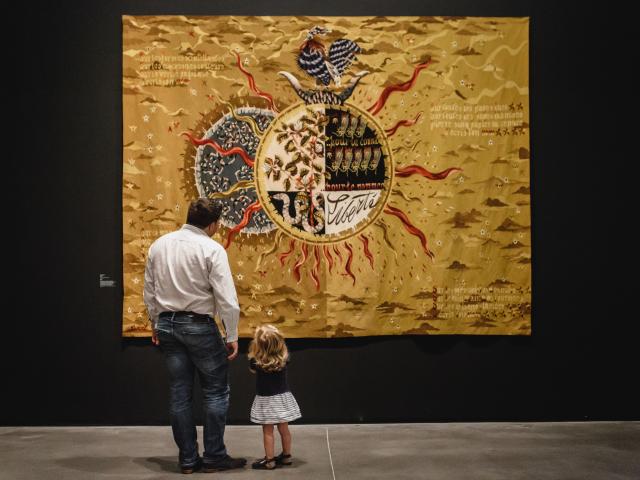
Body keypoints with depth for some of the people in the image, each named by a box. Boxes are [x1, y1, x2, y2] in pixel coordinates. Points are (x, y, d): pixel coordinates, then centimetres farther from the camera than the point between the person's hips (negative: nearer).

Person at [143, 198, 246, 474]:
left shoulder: (159, 245, 4)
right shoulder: (211, 249, -13)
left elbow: (149, 291, 11)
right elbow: (226, 298, -15)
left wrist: (156, 324, 21)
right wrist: (232, 336, -7)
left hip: (167, 325, 6)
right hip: (199, 326, -6)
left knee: (179, 394, 11)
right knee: (215, 392, 8)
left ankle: (188, 459, 18)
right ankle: (214, 457, 12)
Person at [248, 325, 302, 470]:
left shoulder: (255, 361, -18)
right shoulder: (284, 357, -12)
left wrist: (253, 353, 2)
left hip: (265, 399, -3)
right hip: (283, 397, 3)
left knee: (268, 431, 6)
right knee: (284, 429, 14)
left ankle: (269, 460, 11)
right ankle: (286, 456, 26)